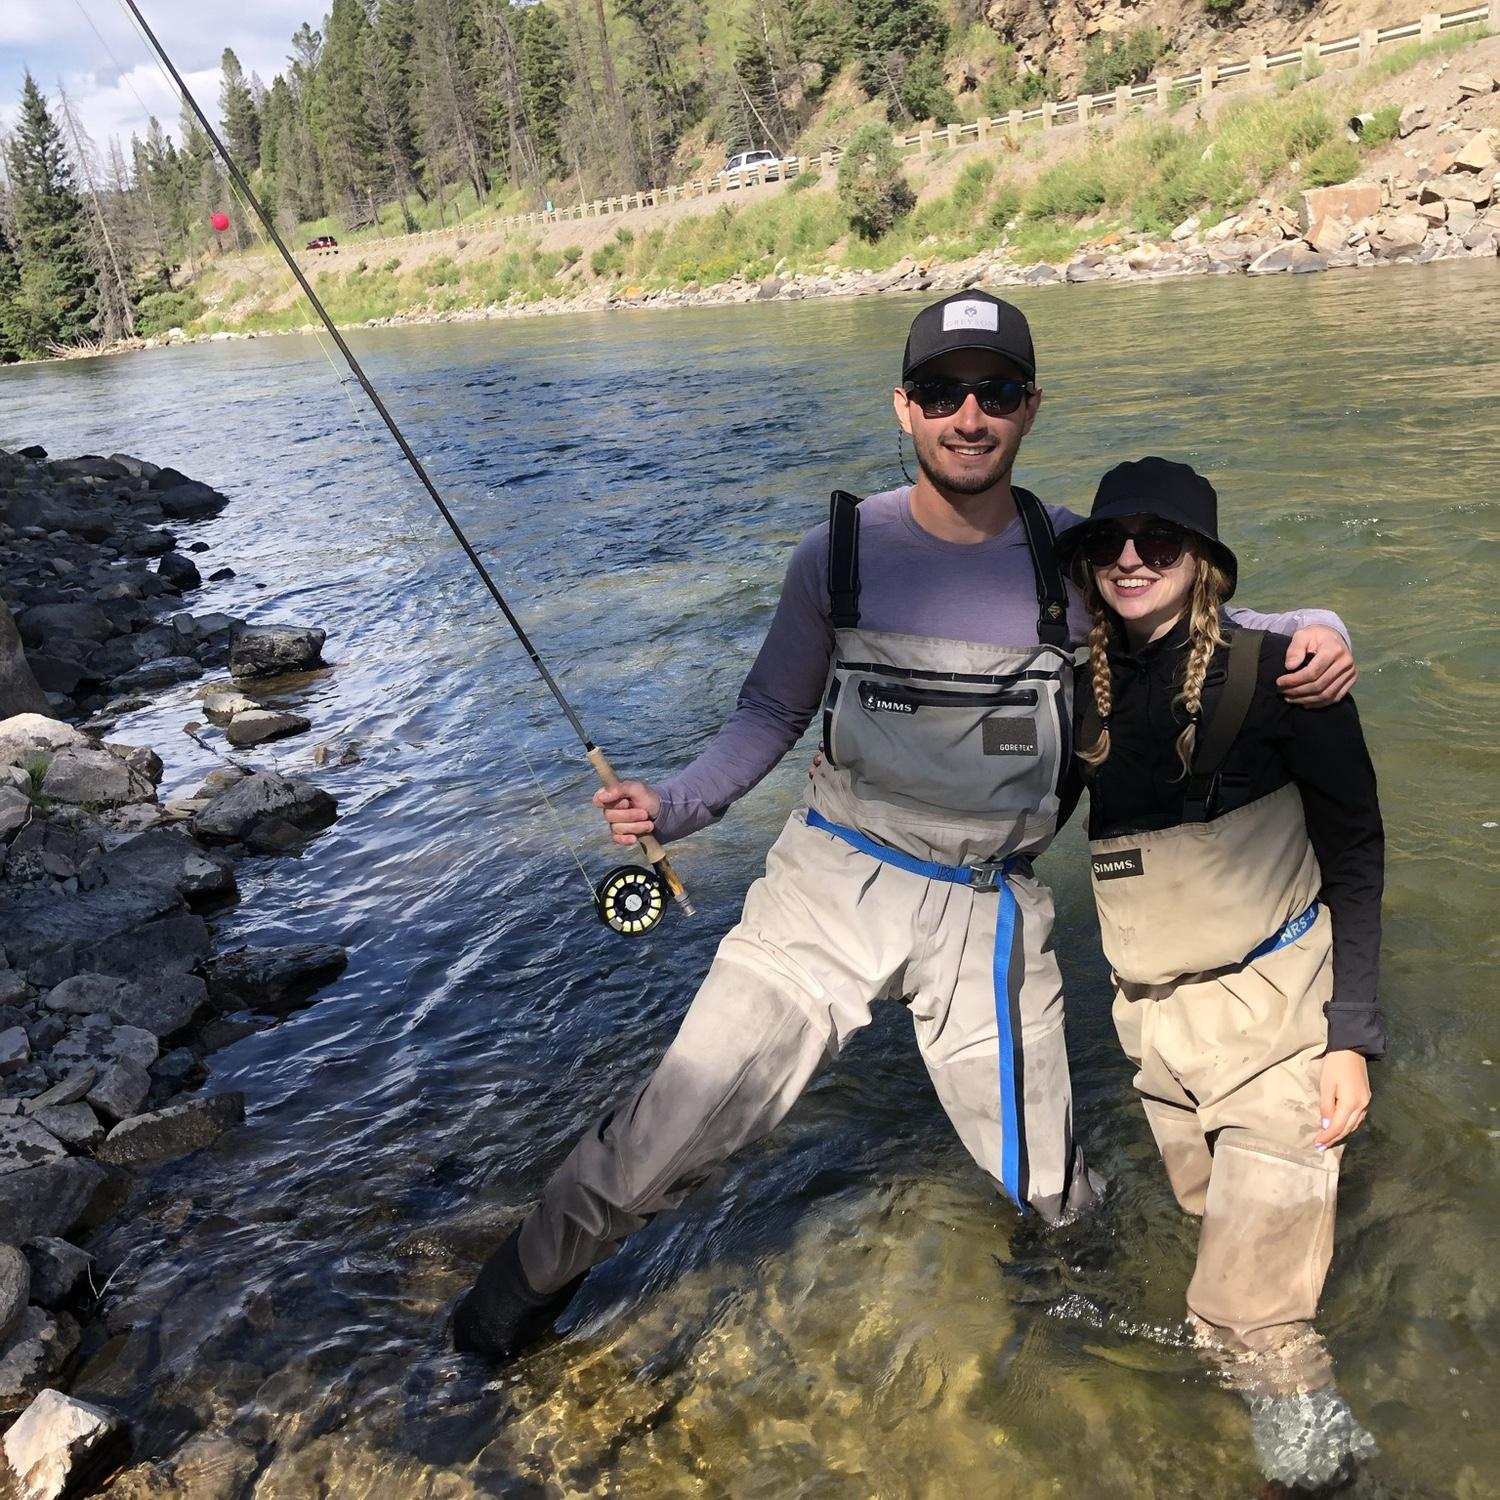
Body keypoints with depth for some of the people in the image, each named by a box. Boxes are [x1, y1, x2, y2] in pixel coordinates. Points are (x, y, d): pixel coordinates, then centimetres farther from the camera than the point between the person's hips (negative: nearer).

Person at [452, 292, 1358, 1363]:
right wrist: (675, 806, -9)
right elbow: (773, 712, 6)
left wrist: (1312, 631, -12)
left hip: (993, 908, 1)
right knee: (678, 1124, -6)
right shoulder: (841, 553, -4)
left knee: (1044, 1191, 12)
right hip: (839, 876, -1)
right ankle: (540, 1270, 24)